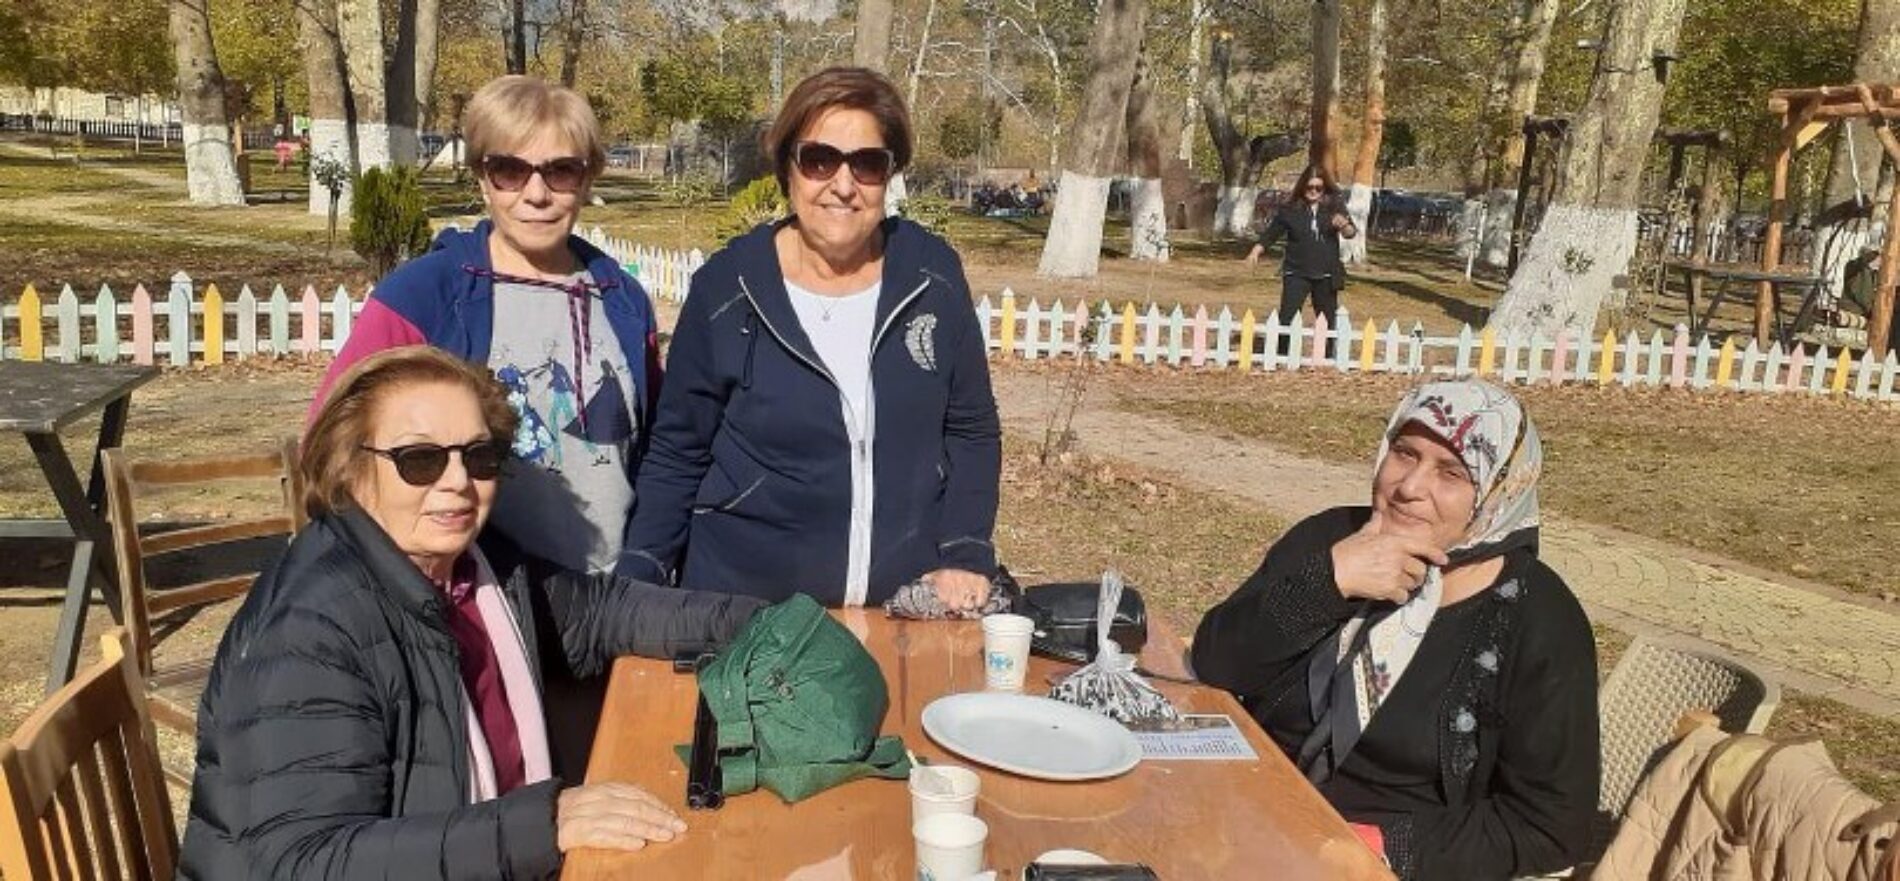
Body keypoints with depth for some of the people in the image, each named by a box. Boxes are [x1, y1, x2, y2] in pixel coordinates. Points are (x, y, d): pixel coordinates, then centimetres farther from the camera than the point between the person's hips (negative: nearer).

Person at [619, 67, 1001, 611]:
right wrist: (635, 589, -11)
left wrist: (966, 557, -6)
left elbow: (970, 431, 4)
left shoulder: (932, 275, -4)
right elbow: (678, 456, -2)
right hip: (744, 607, -1)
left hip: (908, 608, 2)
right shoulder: (725, 290, -9)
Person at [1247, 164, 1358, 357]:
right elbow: (1270, 233, 3)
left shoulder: (1335, 206, 1)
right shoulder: (1290, 209, -1)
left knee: (1327, 320, 10)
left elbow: (1351, 233, -4)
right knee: (1287, 318, -11)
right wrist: (1256, 251, -11)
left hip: (1326, 275, 1)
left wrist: (1344, 225, -27)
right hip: (1296, 273, -1)